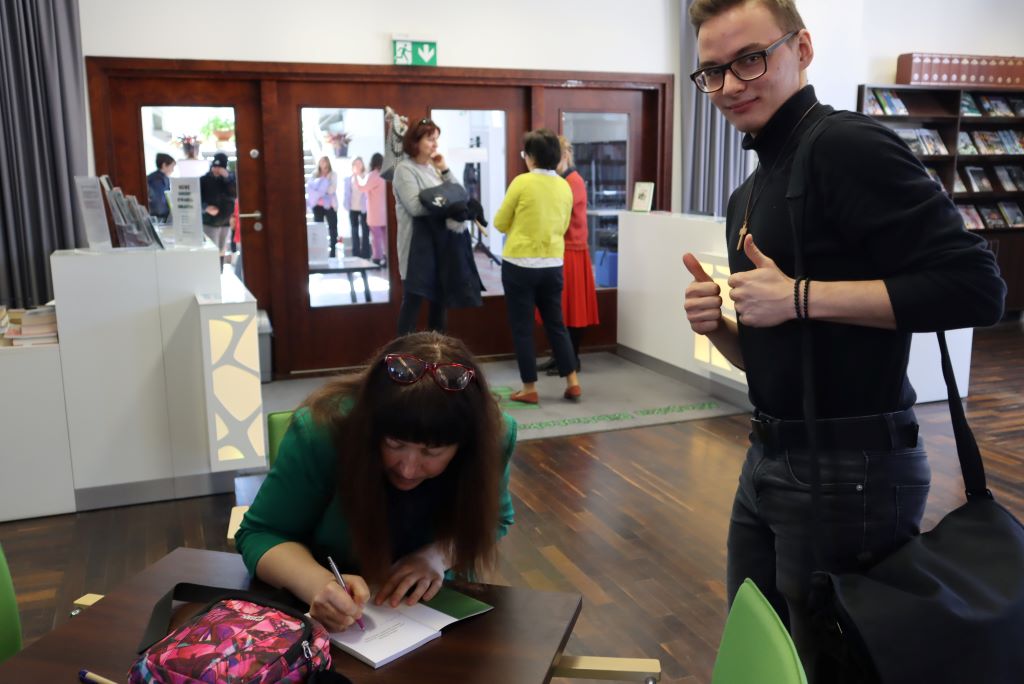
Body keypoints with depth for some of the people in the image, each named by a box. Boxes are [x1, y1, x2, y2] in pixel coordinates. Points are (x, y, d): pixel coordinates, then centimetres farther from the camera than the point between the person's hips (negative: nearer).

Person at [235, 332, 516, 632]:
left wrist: (439, 553, -21)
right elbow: (260, 534, -14)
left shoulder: (493, 436, -18)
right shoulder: (321, 430, -24)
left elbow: (495, 520, -1)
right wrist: (317, 583, -33)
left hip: (439, 606, 1)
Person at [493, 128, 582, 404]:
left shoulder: (522, 182, -12)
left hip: (520, 264, -5)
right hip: (552, 265, 5)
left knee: (522, 328, 5)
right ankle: (572, 382, 16)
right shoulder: (565, 187, 4)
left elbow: (500, 223, -3)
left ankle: (529, 389, 10)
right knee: (556, 324, 15)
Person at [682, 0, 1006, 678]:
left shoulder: (849, 146, -13)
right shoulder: (748, 195, 14)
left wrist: (800, 297, -21)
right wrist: (718, 324, -2)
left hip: (849, 469, -8)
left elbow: (976, 285, -21)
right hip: (770, 461, 8)